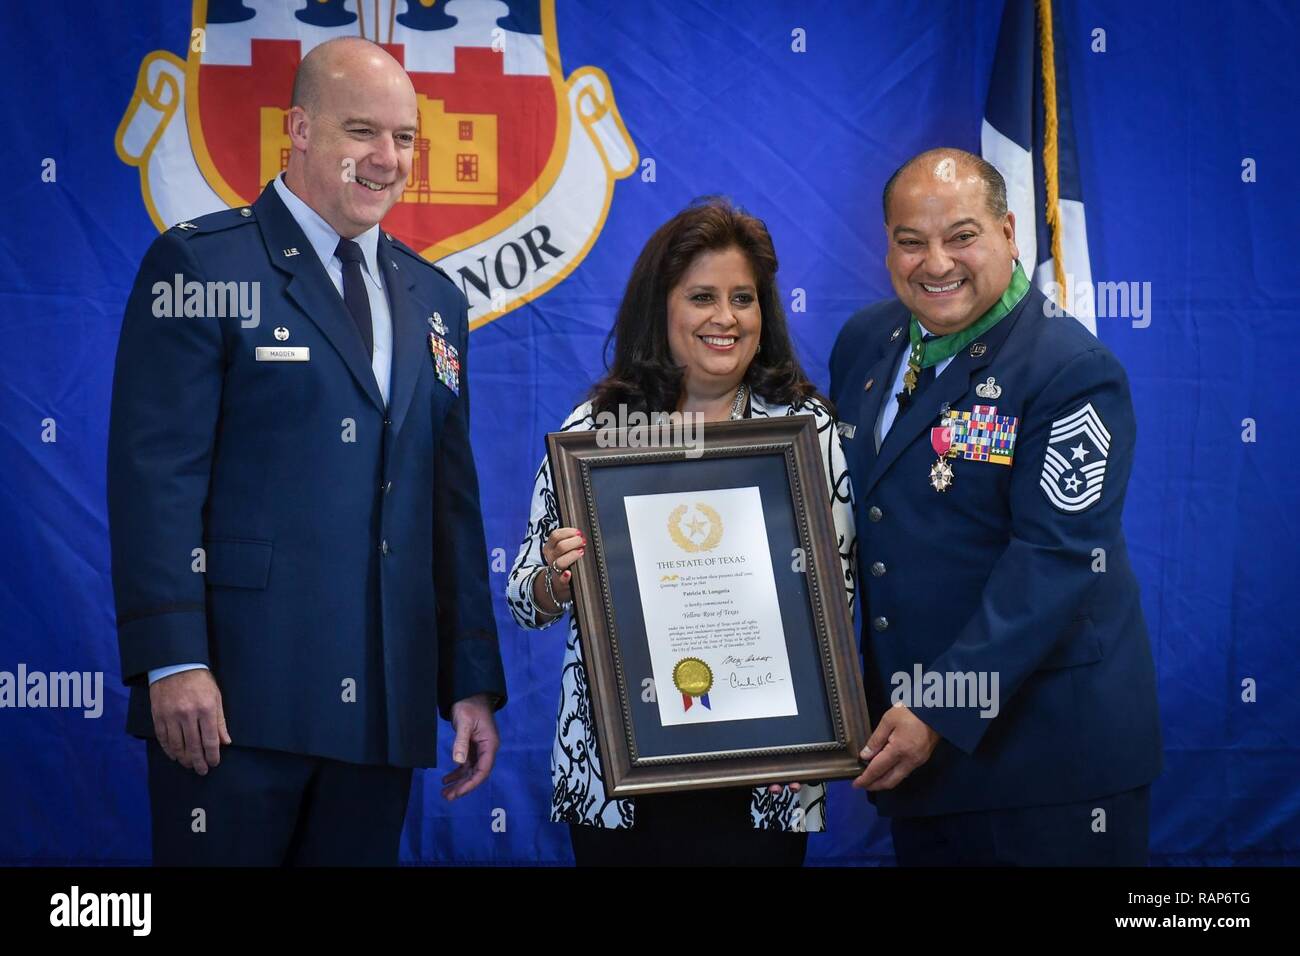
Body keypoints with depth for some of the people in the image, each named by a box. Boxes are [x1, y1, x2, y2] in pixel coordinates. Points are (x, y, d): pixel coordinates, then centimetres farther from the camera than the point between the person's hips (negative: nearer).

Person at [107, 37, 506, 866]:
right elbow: (155, 473, -9)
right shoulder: (203, 265, -2)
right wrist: (173, 662, -17)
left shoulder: (434, 300, 16)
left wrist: (473, 683, 12)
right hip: (235, 692, -5)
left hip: (384, 704, 6)